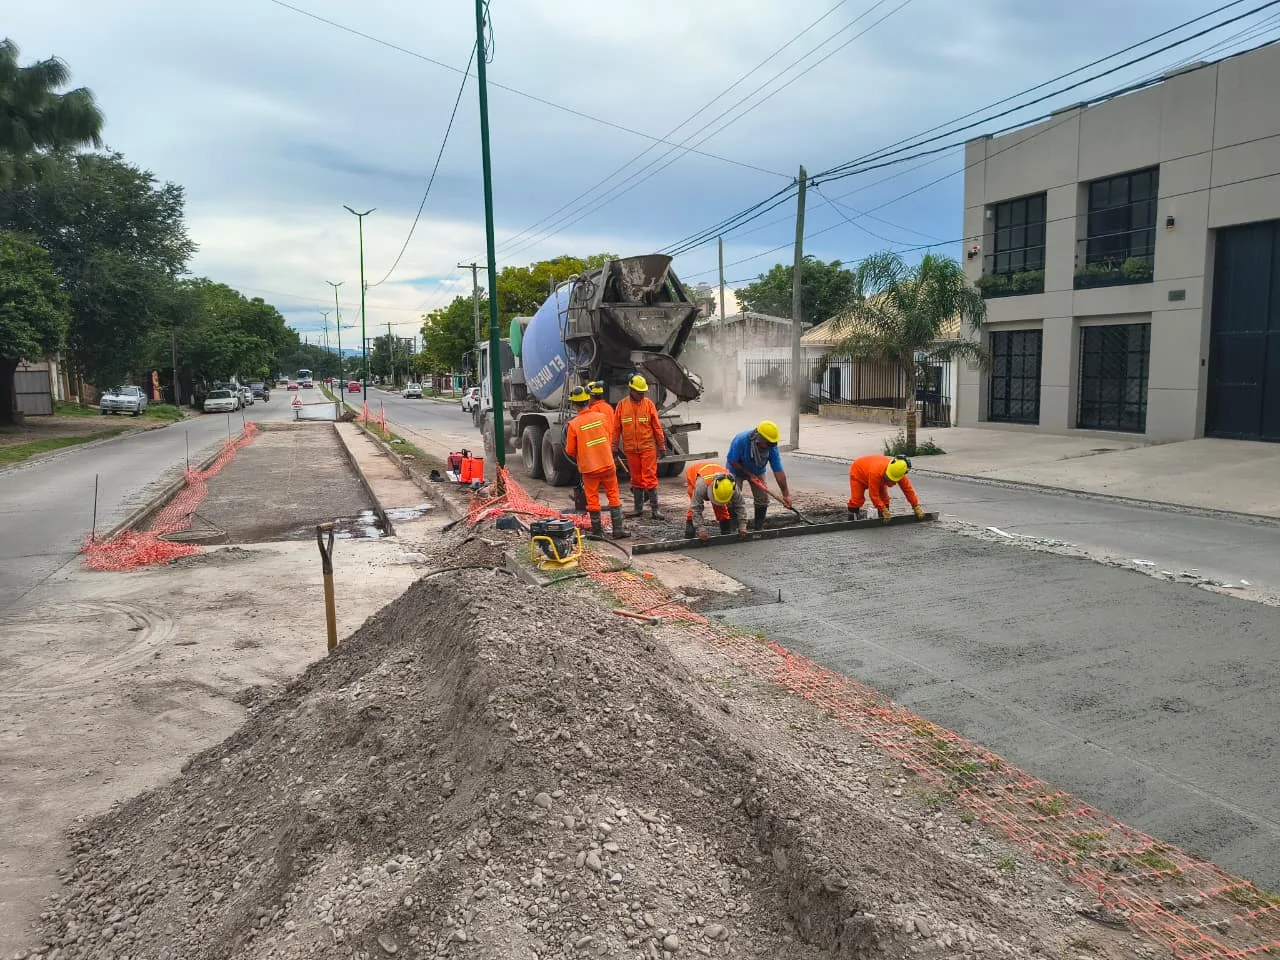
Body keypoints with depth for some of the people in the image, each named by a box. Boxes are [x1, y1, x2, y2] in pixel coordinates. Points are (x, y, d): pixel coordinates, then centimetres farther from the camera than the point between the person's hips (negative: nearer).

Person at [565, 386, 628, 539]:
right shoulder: (601, 417, -2)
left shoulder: (573, 424, -11)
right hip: (607, 463, 2)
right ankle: (618, 529, 10)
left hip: (588, 467, -2)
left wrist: (577, 458, 18)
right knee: (613, 496, 10)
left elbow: (570, 451, -3)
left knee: (593, 499, 9)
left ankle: (597, 531, 15)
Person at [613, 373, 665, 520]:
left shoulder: (649, 404, 0)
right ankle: (638, 508, 20)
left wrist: (661, 446, 2)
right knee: (636, 479, 11)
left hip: (648, 447, -2)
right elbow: (616, 428, 6)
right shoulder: (622, 405, 2)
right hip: (631, 449, 2)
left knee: (650, 478, -4)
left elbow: (657, 426, 2)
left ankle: (654, 510, -2)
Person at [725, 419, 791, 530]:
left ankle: (759, 527, 15)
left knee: (763, 499, -1)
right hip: (737, 471, -3)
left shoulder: (772, 446, -27)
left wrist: (786, 494, -23)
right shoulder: (741, 440, -37)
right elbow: (732, 461, -24)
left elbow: (778, 471, -24)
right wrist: (749, 474, -21)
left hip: (757, 472, 3)